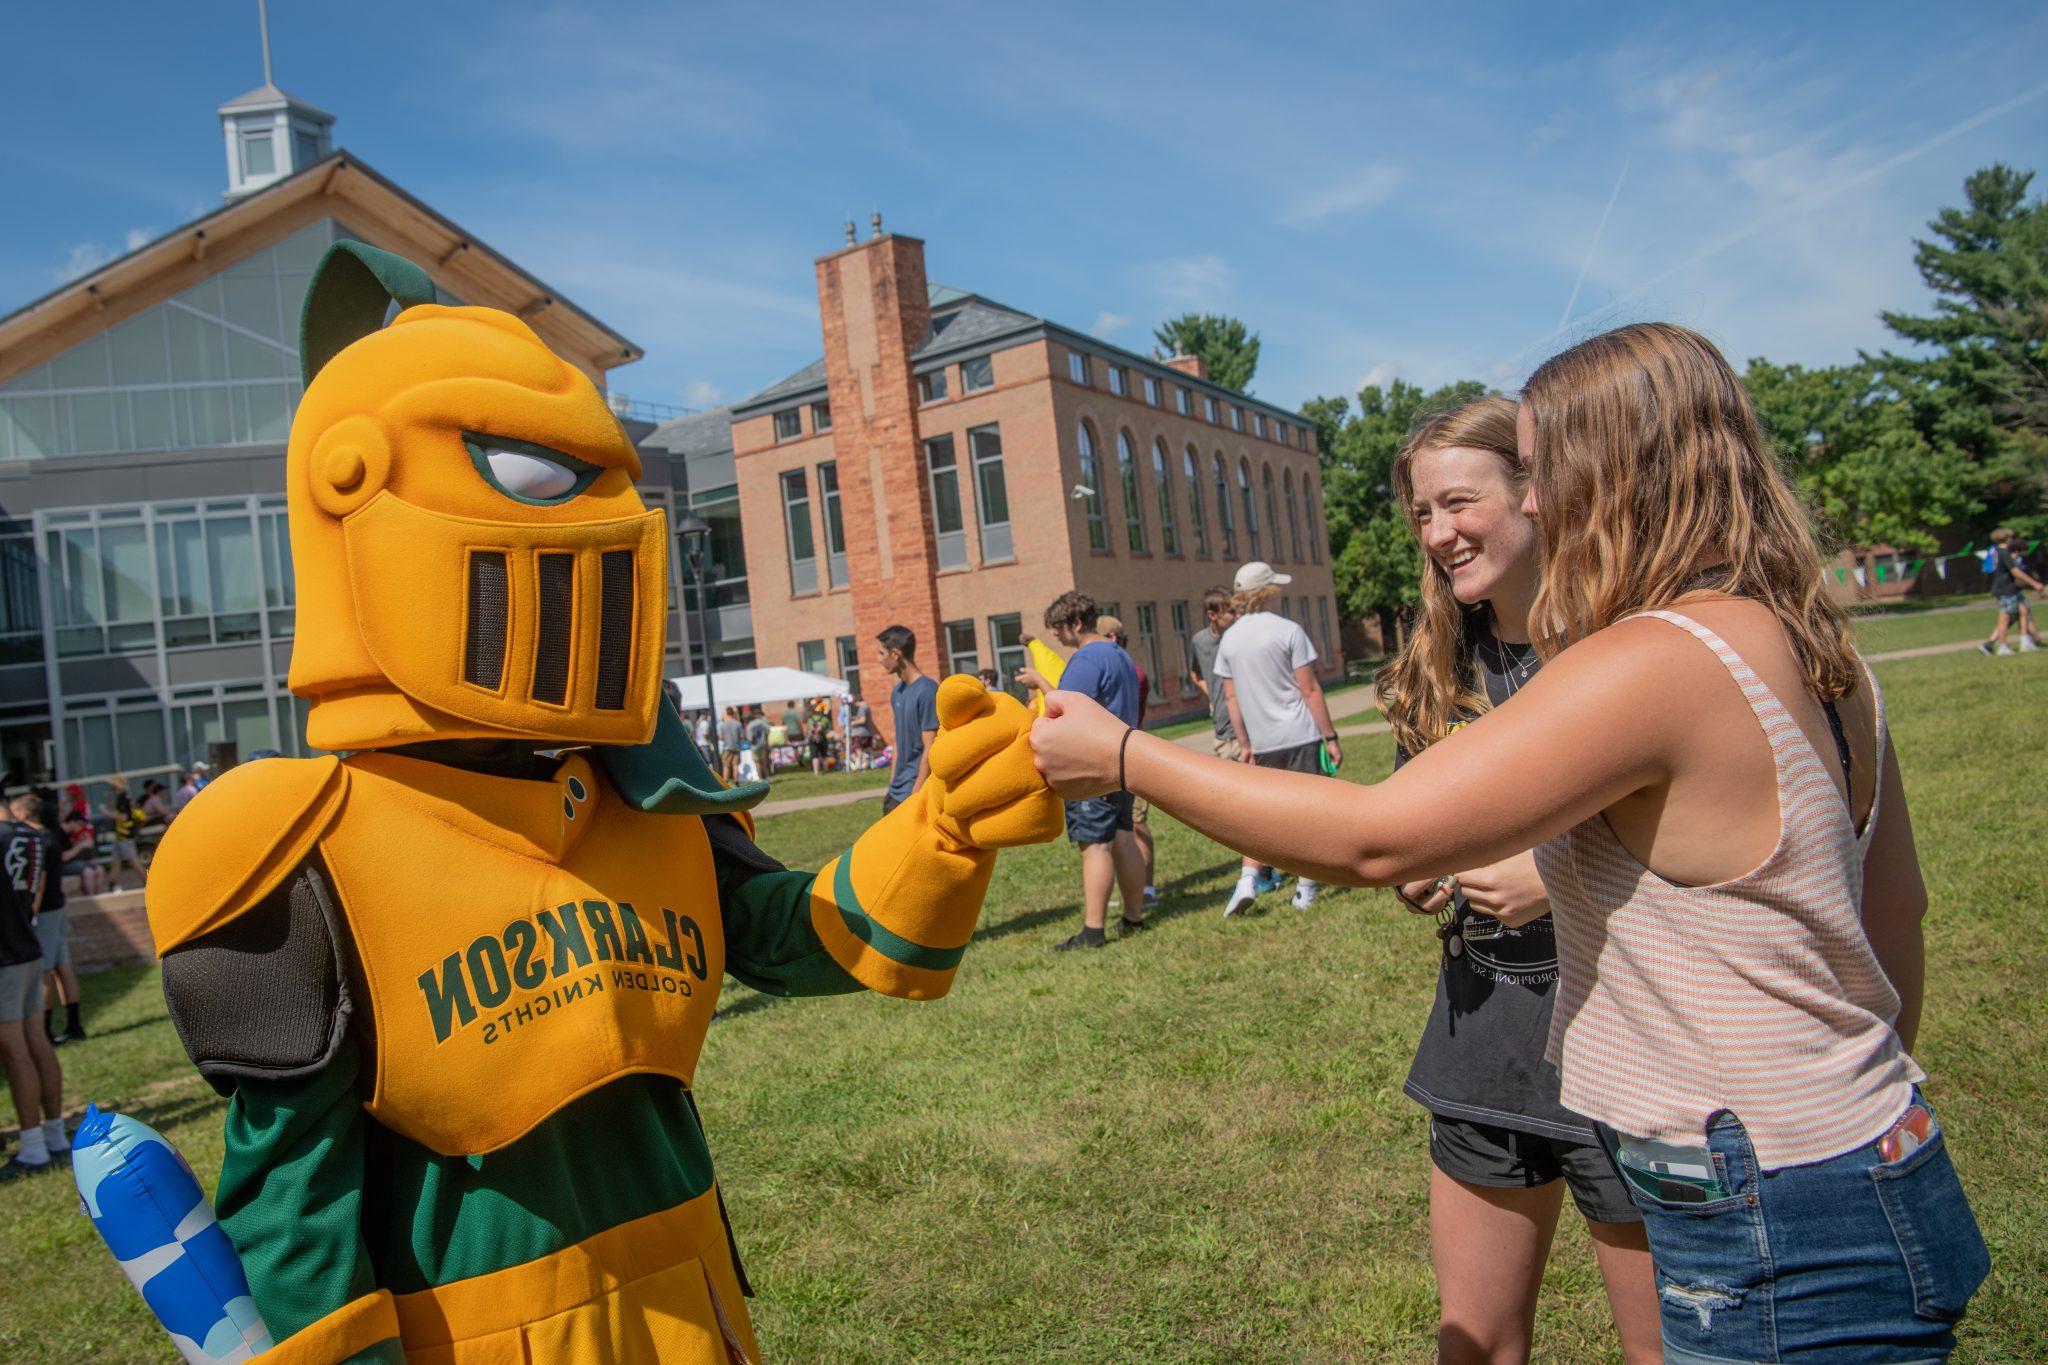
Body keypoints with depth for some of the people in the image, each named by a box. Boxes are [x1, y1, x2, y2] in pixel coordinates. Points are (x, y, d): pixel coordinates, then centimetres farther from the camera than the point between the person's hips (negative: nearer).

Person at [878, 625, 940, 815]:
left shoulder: (927, 691, -16)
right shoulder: (897, 691, 8)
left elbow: (930, 750, -16)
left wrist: (915, 796, -16)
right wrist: (892, 785, 15)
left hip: (918, 792, -8)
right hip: (896, 793, 8)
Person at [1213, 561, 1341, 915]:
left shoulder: (1229, 640, 5)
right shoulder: (1288, 631, -8)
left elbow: (1231, 697, 7)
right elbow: (1310, 689, -9)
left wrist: (1244, 745, 13)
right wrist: (1330, 737, -4)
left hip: (1262, 742, 4)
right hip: (1300, 738, -4)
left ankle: (1248, 879, 0)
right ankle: (1305, 889, 8)